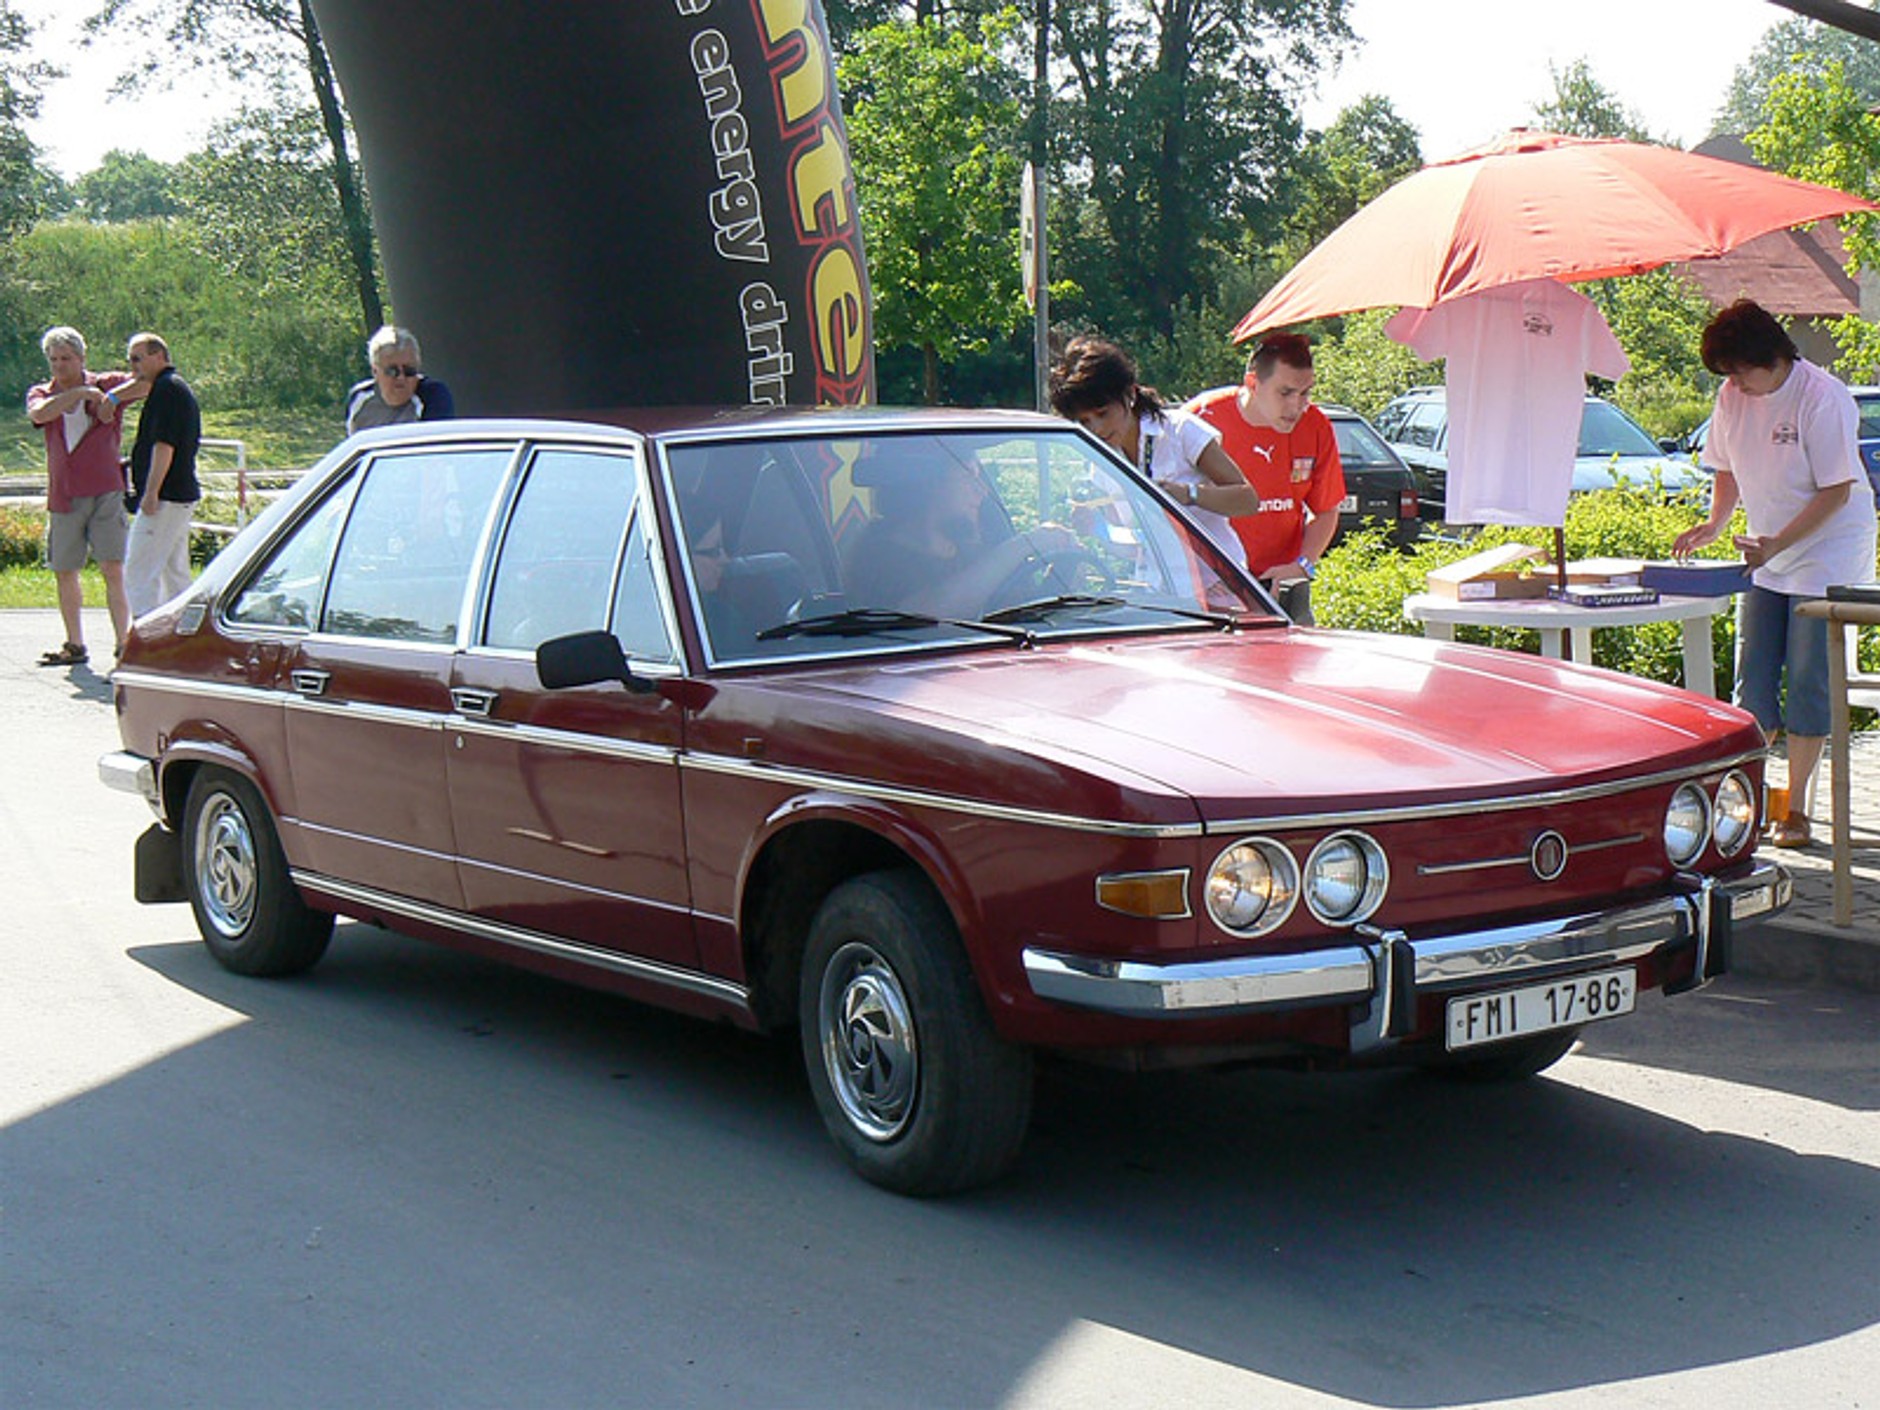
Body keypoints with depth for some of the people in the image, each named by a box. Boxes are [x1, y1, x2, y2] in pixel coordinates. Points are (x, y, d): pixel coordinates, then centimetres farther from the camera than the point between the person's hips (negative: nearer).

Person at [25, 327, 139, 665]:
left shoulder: (106, 384, 5)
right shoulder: (41, 394, 10)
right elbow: (39, 413, -14)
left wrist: (112, 397, -18)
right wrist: (80, 392, -20)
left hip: (105, 493, -3)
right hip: (63, 498, 3)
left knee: (113, 570, -10)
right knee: (64, 573, 9)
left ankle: (124, 643, -8)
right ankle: (75, 646, 21)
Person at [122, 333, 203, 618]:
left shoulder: (166, 388, -12)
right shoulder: (180, 389, 19)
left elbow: (164, 445, -20)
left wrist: (151, 492, -22)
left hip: (164, 498, -11)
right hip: (183, 494, 11)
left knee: (138, 573, -12)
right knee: (175, 572, 13)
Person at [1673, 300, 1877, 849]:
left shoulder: (1822, 398, -19)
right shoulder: (1732, 398, -1)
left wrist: (1778, 544, -26)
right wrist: (1715, 523, -4)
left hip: (1827, 553, -6)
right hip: (1765, 558, 6)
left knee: (1808, 684, -4)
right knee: (1751, 680, 2)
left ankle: (1796, 808, 3)